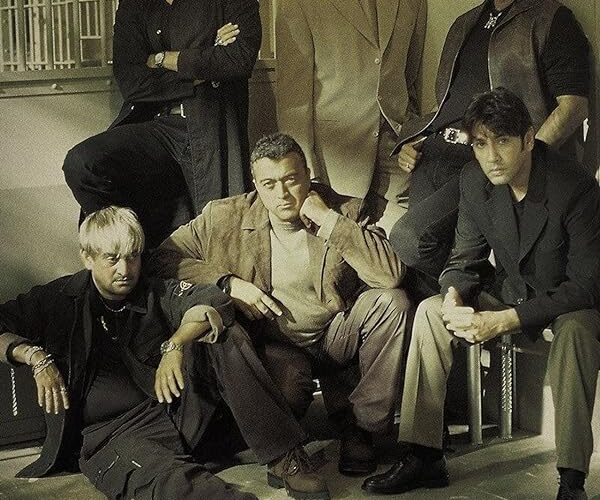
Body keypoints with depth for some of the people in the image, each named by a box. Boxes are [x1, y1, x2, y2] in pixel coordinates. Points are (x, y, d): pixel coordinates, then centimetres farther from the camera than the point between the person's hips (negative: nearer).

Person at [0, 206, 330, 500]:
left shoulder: (157, 295, 14)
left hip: (177, 412, 4)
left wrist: (176, 345, -21)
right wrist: (34, 355, -12)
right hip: (111, 434, -4)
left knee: (222, 334, -16)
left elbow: (214, 301, -4)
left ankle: (284, 460, -23)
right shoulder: (61, 299, 10)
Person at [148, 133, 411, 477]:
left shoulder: (345, 211, -4)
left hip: (336, 333, 3)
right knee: (287, 386, -38)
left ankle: (360, 421, -11)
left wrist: (328, 219, -21)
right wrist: (228, 283, -16)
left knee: (392, 301, -25)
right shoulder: (226, 218, -2)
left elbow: (391, 274, -19)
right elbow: (163, 257, -3)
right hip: (275, 342, -2)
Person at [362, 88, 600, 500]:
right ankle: (424, 458, -12)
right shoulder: (475, 181, -8)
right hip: (512, 293, 6)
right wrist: (454, 296, -22)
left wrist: (504, 320, -32)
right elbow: (466, 258, 3)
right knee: (431, 311, -14)